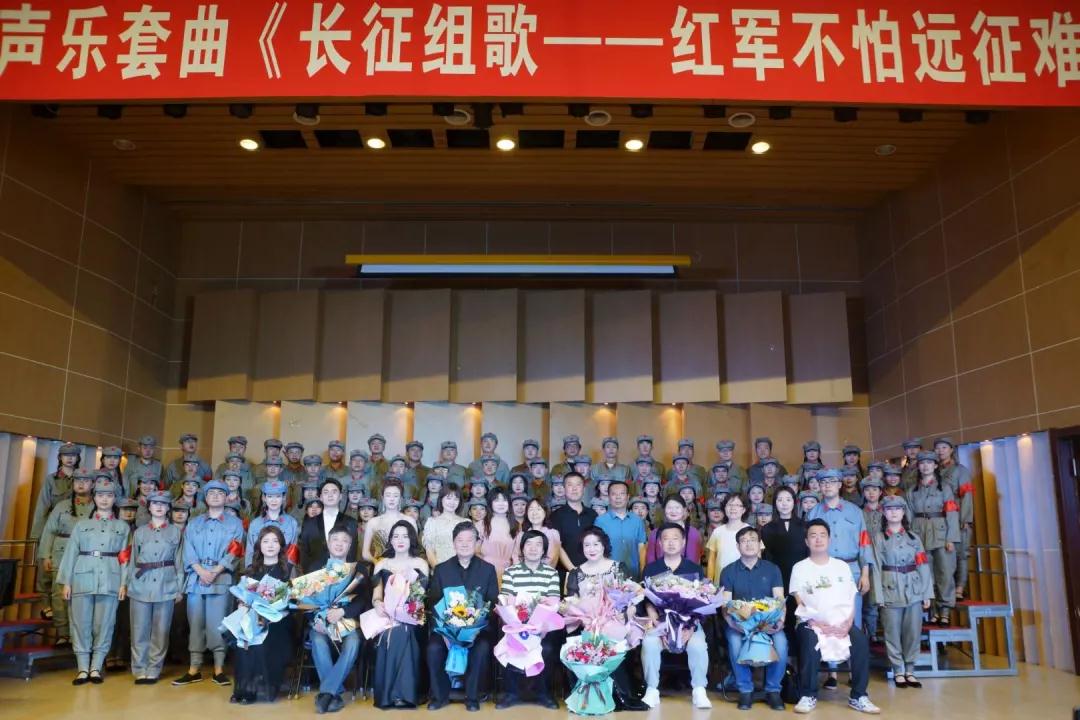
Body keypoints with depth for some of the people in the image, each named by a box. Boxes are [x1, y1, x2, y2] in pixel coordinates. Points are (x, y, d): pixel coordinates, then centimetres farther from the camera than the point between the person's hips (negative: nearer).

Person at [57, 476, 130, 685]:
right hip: (83, 579, 1)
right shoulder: (81, 524, 13)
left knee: (104, 624, 1)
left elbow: (126, 557, 5)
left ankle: (96, 668, 10)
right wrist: (66, 581, 0)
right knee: (81, 623, 1)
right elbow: (70, 553, 8)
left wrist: (124, 583, -3)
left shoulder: (123, 526, 11)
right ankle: (83, 669, 10)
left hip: (110, 581, -1)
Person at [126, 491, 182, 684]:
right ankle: (139, 670, 12)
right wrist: (127, 583, 8)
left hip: (166, 586, -1)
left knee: (161, 631, 2)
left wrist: (179, 589, 2)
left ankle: (154, 670, 12)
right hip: (141, 585, 1)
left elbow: (179, 561, 6)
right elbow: (133, 560, 14)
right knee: (140, 630, 2)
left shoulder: (176, 532, 7)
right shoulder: (139, 532, 11)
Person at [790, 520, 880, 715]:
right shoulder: (800, 568, 5)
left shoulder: (842, 566, 13)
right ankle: (808, 696, -19)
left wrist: (847, 624, -13)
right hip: (811, 621, -2)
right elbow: (801, 604, -4)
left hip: (840, 622, 3)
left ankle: (858, 697, -14)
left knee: (860, 641, -27)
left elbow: (851, 601, 7)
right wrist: (820, 625, -20)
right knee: (810, 641, -35)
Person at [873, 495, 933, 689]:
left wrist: (927, 593, 0)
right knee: (893, 633, 1)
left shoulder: (913, 536, 10)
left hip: (914, 589, 2)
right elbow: (876, 567, -3)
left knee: (913, 631, 5)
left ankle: (910, 671, 17)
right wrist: (879, 596, -9)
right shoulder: (878, 538, 2)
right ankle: (898, 671, 13)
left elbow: (923, 565, 7)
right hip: (891, 590, -2)